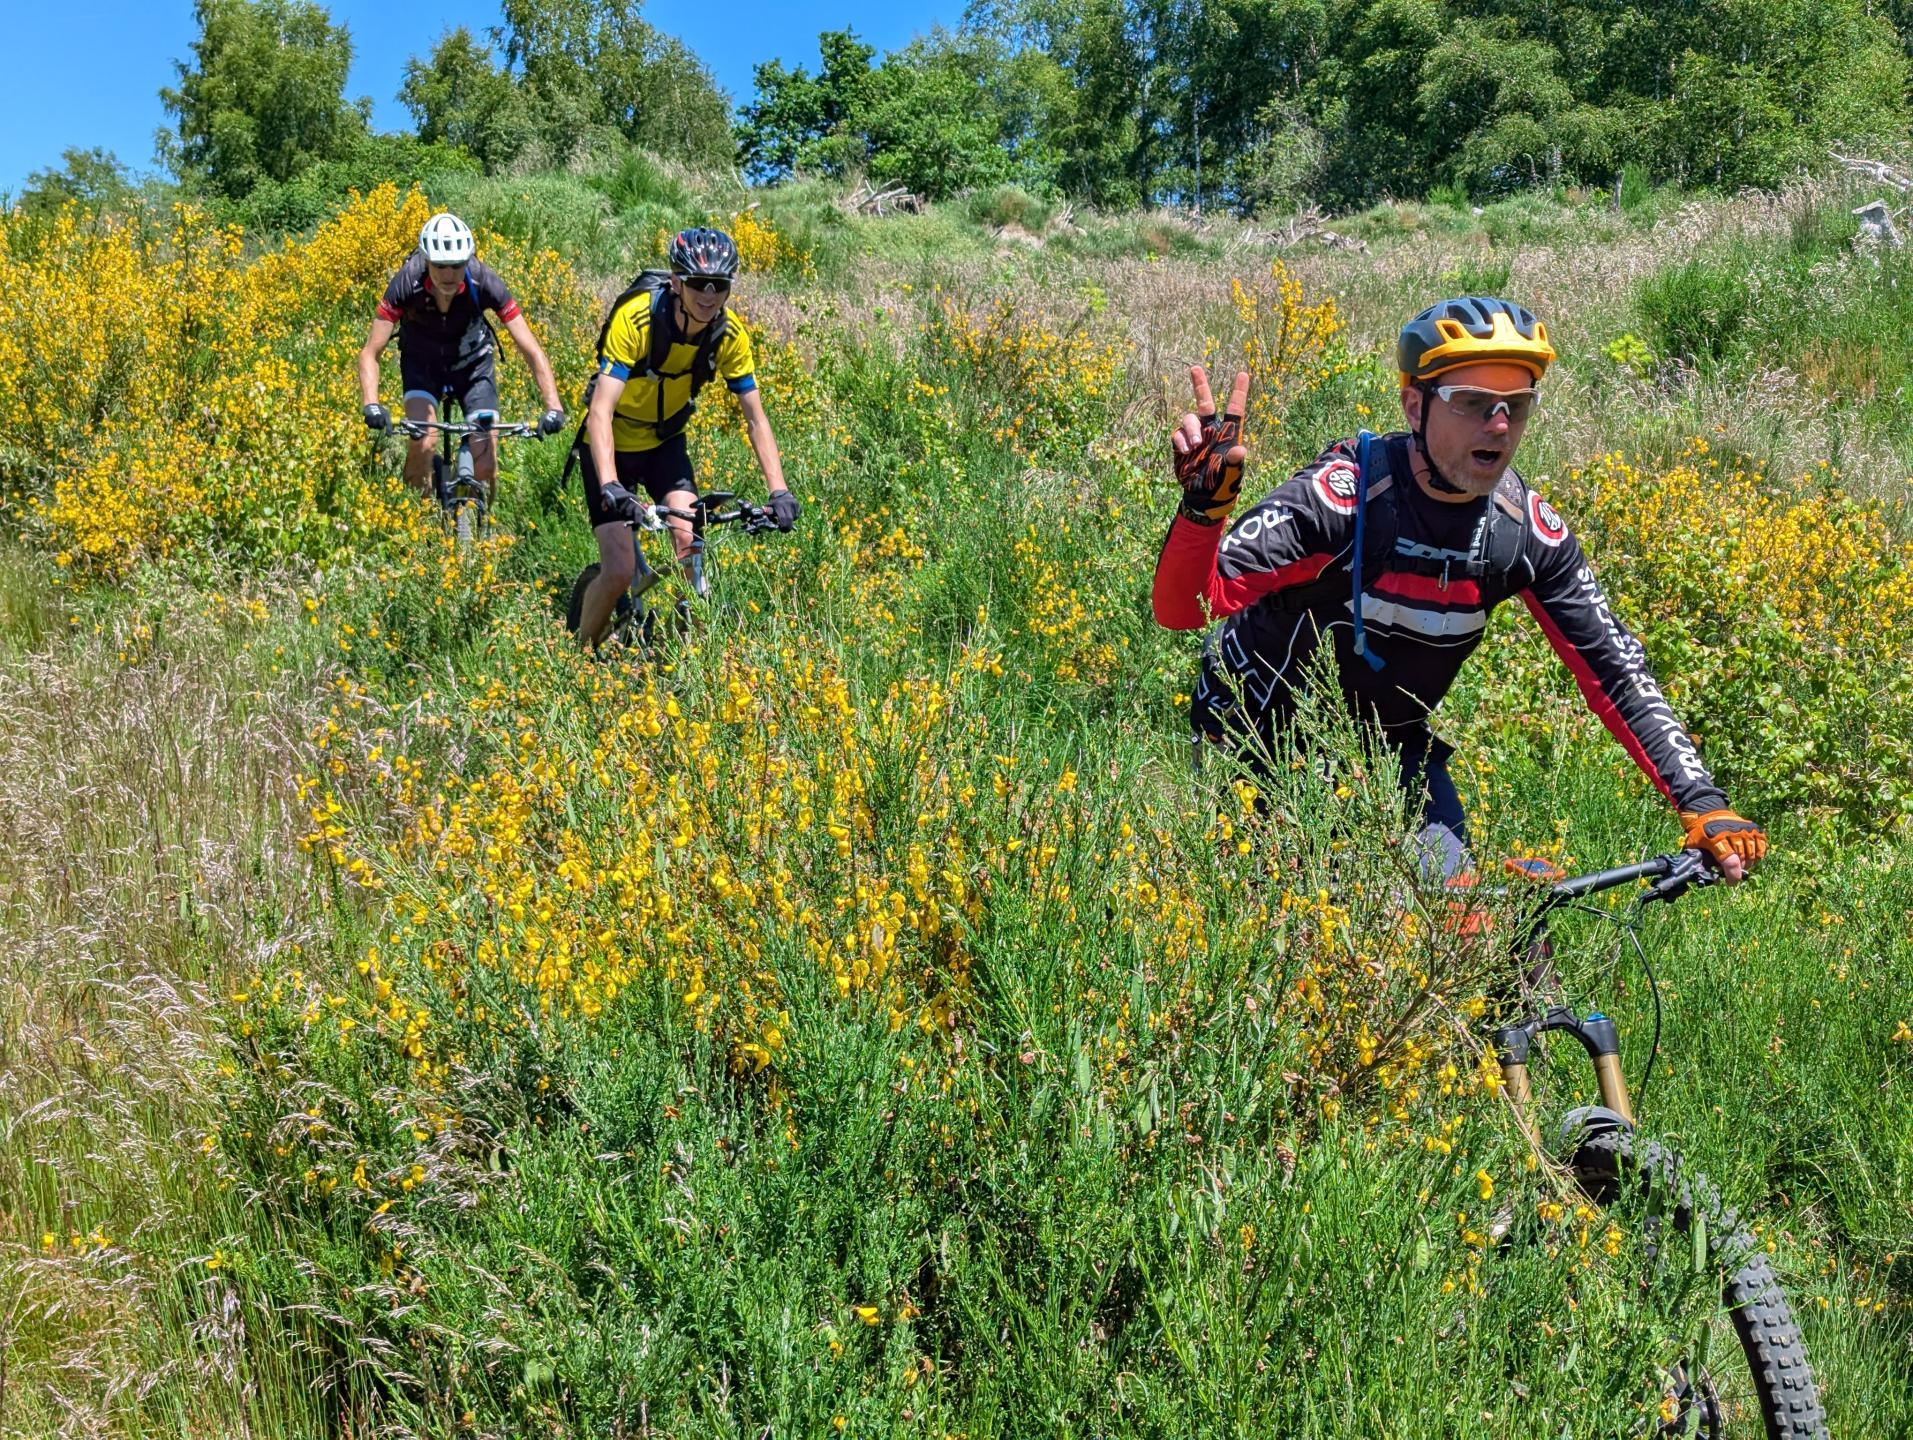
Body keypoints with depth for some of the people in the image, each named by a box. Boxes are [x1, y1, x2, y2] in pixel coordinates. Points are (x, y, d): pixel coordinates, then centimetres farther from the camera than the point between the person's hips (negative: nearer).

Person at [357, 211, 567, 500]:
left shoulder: (484, 282, -31)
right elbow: (370, 353, -26)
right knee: (422, 444, -26)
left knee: (485, 469, -10)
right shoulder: (407, 283, -31)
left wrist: (553, 407, -42)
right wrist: (371, 406, -43)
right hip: (421, 361, 0)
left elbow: (532, 350, -29)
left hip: (472, 361, 0)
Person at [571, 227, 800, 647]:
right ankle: (579, 653, 13)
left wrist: (778, 491, -24)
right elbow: (600, 412, -37)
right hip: (613, 445, -4)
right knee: (619, 572, -12)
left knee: (689, 542, -20)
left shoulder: (730, 334, -18)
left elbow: (755, 418, -12)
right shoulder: (636, 319, -31)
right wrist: (610, 487, -50)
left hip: (665, 443, 4)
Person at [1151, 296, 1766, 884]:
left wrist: (1703, 804, -15)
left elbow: (1617, 671, -7)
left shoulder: (1528, 528, -13)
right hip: (1261, 735, -4)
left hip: (1392, 743, 5)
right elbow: (1182, 606, -35)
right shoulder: (1341, 494, -29)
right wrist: (1204, 501, -55)